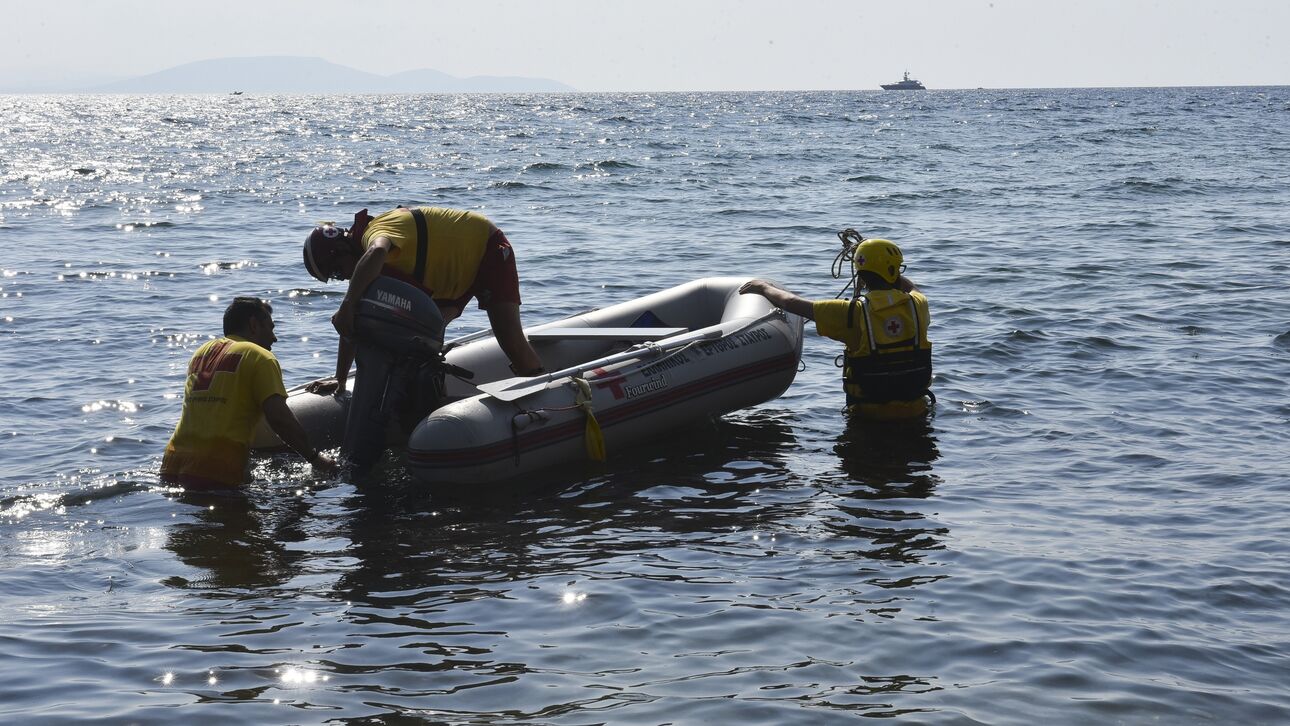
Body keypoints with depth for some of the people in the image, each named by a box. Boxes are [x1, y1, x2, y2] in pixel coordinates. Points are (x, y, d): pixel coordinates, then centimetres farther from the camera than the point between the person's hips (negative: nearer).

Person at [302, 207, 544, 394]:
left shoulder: (375, 231, -31)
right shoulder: (366, 268, -1)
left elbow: (377, 252, -58)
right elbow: (353, 327, 3)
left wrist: (347, 306, -59)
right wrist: (340, 380, 0)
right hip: (454, 271, 9)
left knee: (512, 343, -17)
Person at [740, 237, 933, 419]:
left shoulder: (854, 312, -13)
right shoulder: (916, 306, -4)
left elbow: (793, 304, -3)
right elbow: (911, 288, 26)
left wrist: (764, 287, 14)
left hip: (871, 413, -3)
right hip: (914, 411, 3)